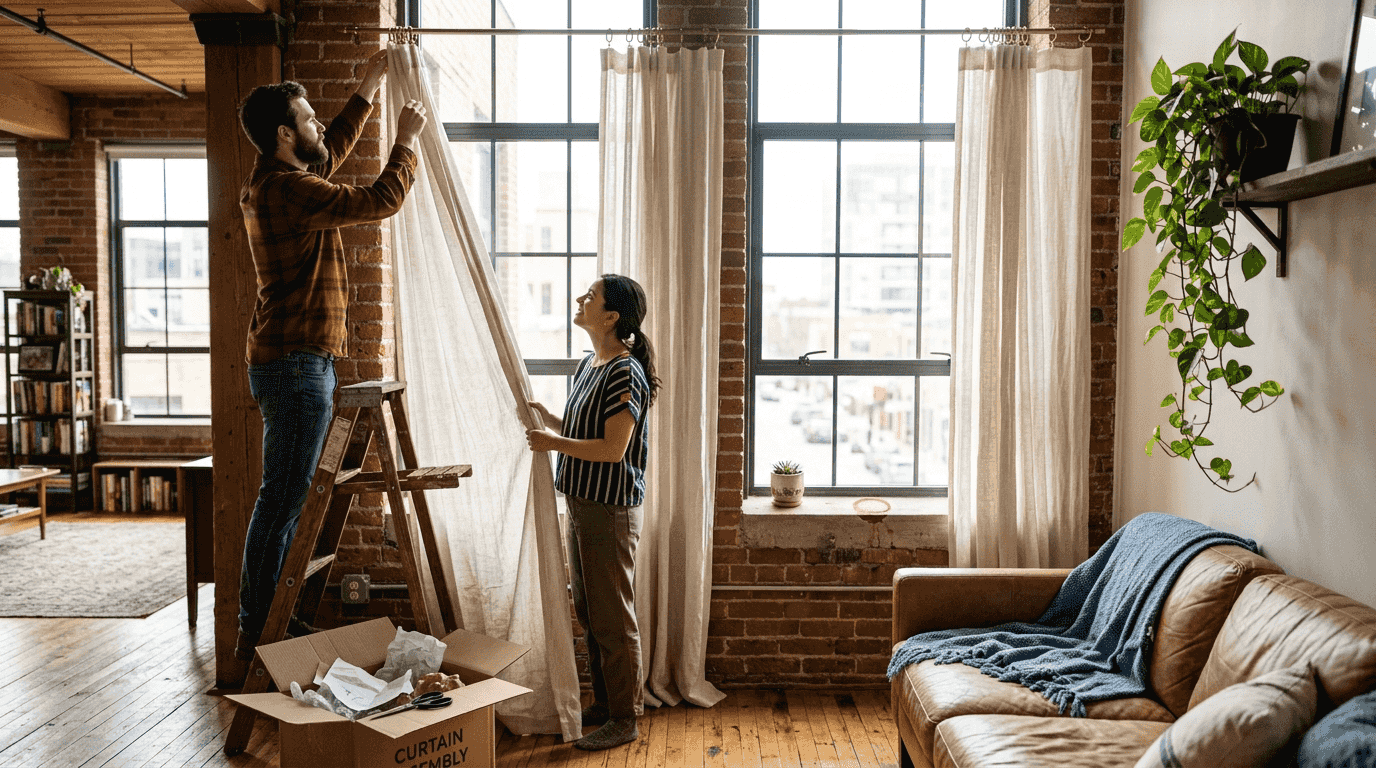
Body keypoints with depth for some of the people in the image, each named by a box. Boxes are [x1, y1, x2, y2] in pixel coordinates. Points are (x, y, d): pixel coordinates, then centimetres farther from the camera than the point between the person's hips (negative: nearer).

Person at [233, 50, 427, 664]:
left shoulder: (270, 183, 15)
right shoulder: (289, 190, -16)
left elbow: (331, 152, 31)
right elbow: (380, 200, -17)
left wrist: (370, 86, 33)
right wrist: (406, 140, -1)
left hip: (287, 361, 11)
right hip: (297, 364, -11)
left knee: (283, 497, 15)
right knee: (283, 497, -6)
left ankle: (265, 619, 24)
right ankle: (257, 630, 2)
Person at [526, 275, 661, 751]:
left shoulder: (625, 373, -17)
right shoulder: (588, 367, 12)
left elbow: (613, 448, -22)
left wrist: (554, 443, -15)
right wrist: (547, 419, 5)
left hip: (610, 510, -10)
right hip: (581, 503, 10)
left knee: (614, 619, 0)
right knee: (589, 613, 18)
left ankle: (624, 720, 13)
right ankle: (604, 703, 32)